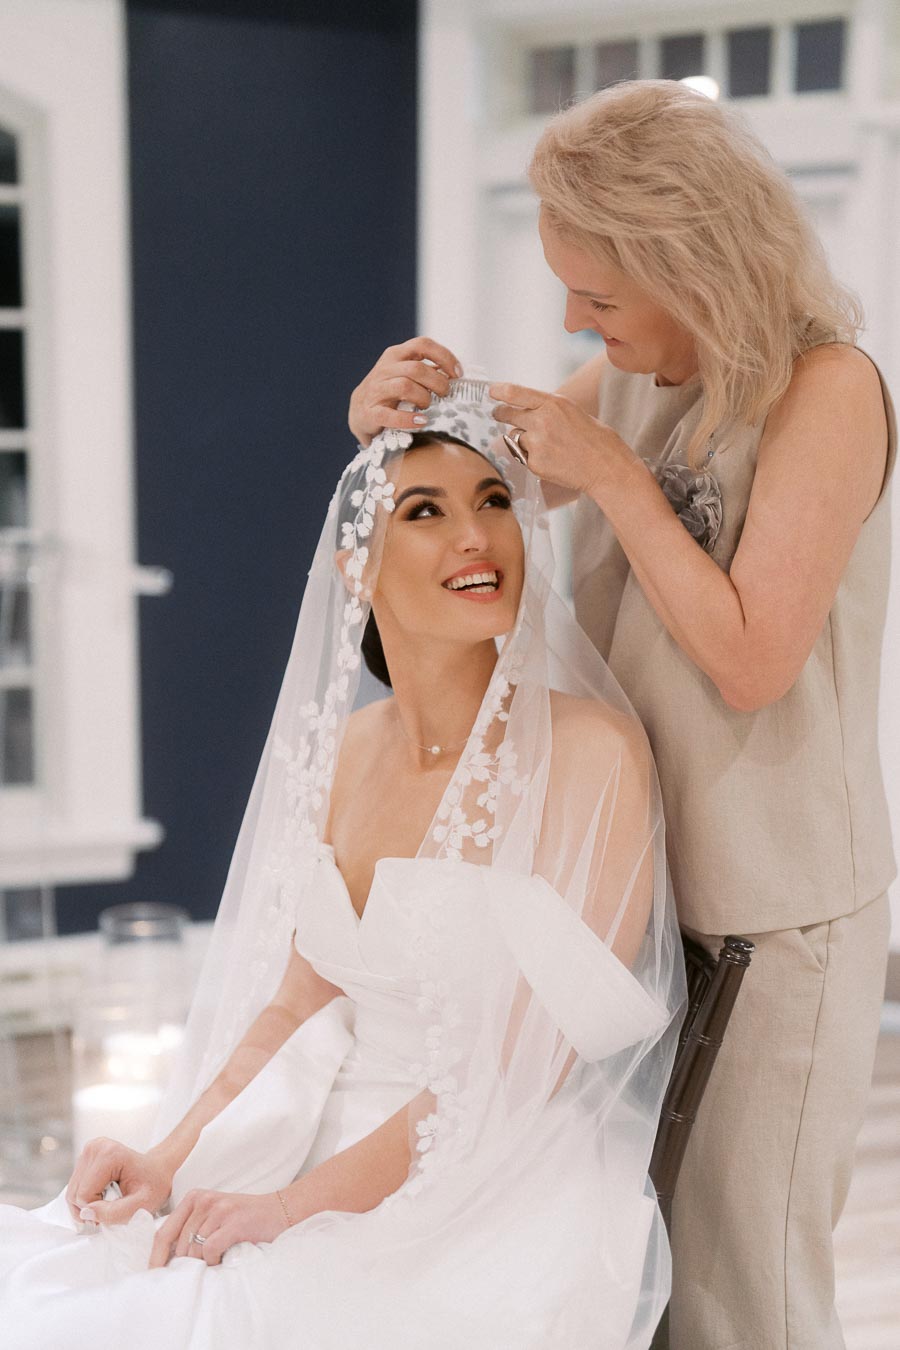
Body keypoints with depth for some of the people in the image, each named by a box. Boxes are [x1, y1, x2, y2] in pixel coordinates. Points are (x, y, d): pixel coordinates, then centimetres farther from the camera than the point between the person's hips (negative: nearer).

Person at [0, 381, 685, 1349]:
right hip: (347, 1151, 5)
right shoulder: (345, 751, 6)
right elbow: (301, 997, 11)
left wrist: (296, 1204, -17)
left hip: (508, 1191, -5)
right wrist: (169, 1161, -4)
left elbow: (528, 1057, -16)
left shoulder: (588, 752, -14)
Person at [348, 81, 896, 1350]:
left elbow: (751, 660, -21)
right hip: (638, 876, 7)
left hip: (770, 910, -6)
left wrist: (616, 475, -18)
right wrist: (395, 423, -5)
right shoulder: (634, 379, 4)